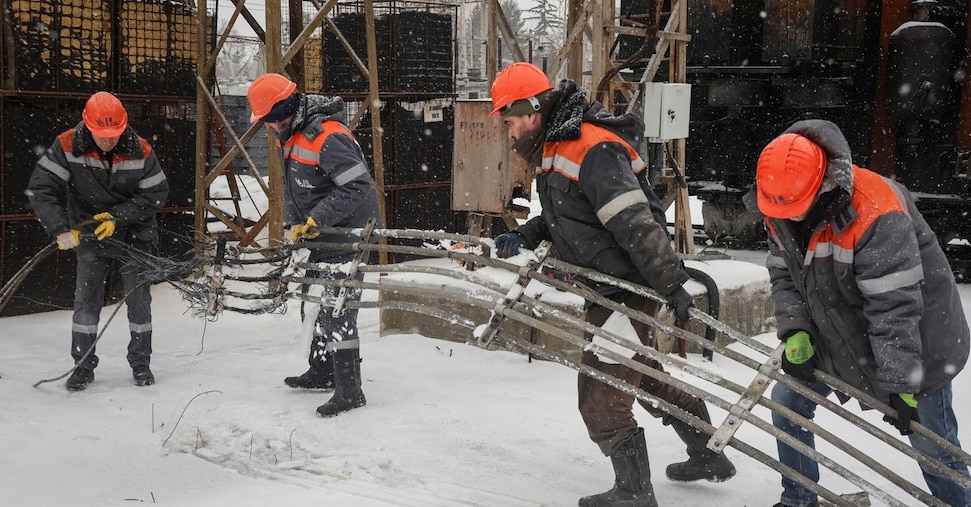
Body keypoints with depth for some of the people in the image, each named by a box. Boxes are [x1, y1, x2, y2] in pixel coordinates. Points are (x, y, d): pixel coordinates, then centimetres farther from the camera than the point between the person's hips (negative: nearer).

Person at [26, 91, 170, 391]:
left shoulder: (141, 152, -16)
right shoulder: (67, 147, -17)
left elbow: (156, 194, -10)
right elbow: (40, 189, -16)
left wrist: (118, 217, -20)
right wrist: (61, 230, -26)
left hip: (134, 234, 0)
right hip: (89, 234, 0)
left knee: (139, 299, 4)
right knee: (86, 300, -2)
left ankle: (141, 363, 18)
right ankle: (83, 365, 11)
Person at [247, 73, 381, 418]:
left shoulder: (328, 136, -24)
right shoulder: (291, 136, 8)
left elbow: (358, 187, -29)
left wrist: (315, 220, -24)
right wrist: (295, 224, 8)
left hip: (346, 235, -10)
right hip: (319, 235, 10)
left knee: (337, 310, -11)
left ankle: (349, 392, -4)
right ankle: (322, 373, 35)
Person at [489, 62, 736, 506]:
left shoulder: (594, 150, -23)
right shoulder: (556, 149, 10)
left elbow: (637, 225, -28)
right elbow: (561, 217, 21)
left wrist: (672, 284, -30)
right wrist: (524, 236, 5)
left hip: (628, 290, -11)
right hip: (608, 290, 11)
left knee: (601, 396, -4)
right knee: (646, 376, 23)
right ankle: (708, 456, 38)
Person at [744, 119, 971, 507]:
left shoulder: (875, 214, -33)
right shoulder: (780, 208, -9)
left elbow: (895, 306, -31)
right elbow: (783, 274, 0)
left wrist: (901, 383, -28)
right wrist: (795, 332, -16)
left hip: (911, 341, -6)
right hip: (834, 334, 7)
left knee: (931, 443, -1)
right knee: (786, 400, 8)